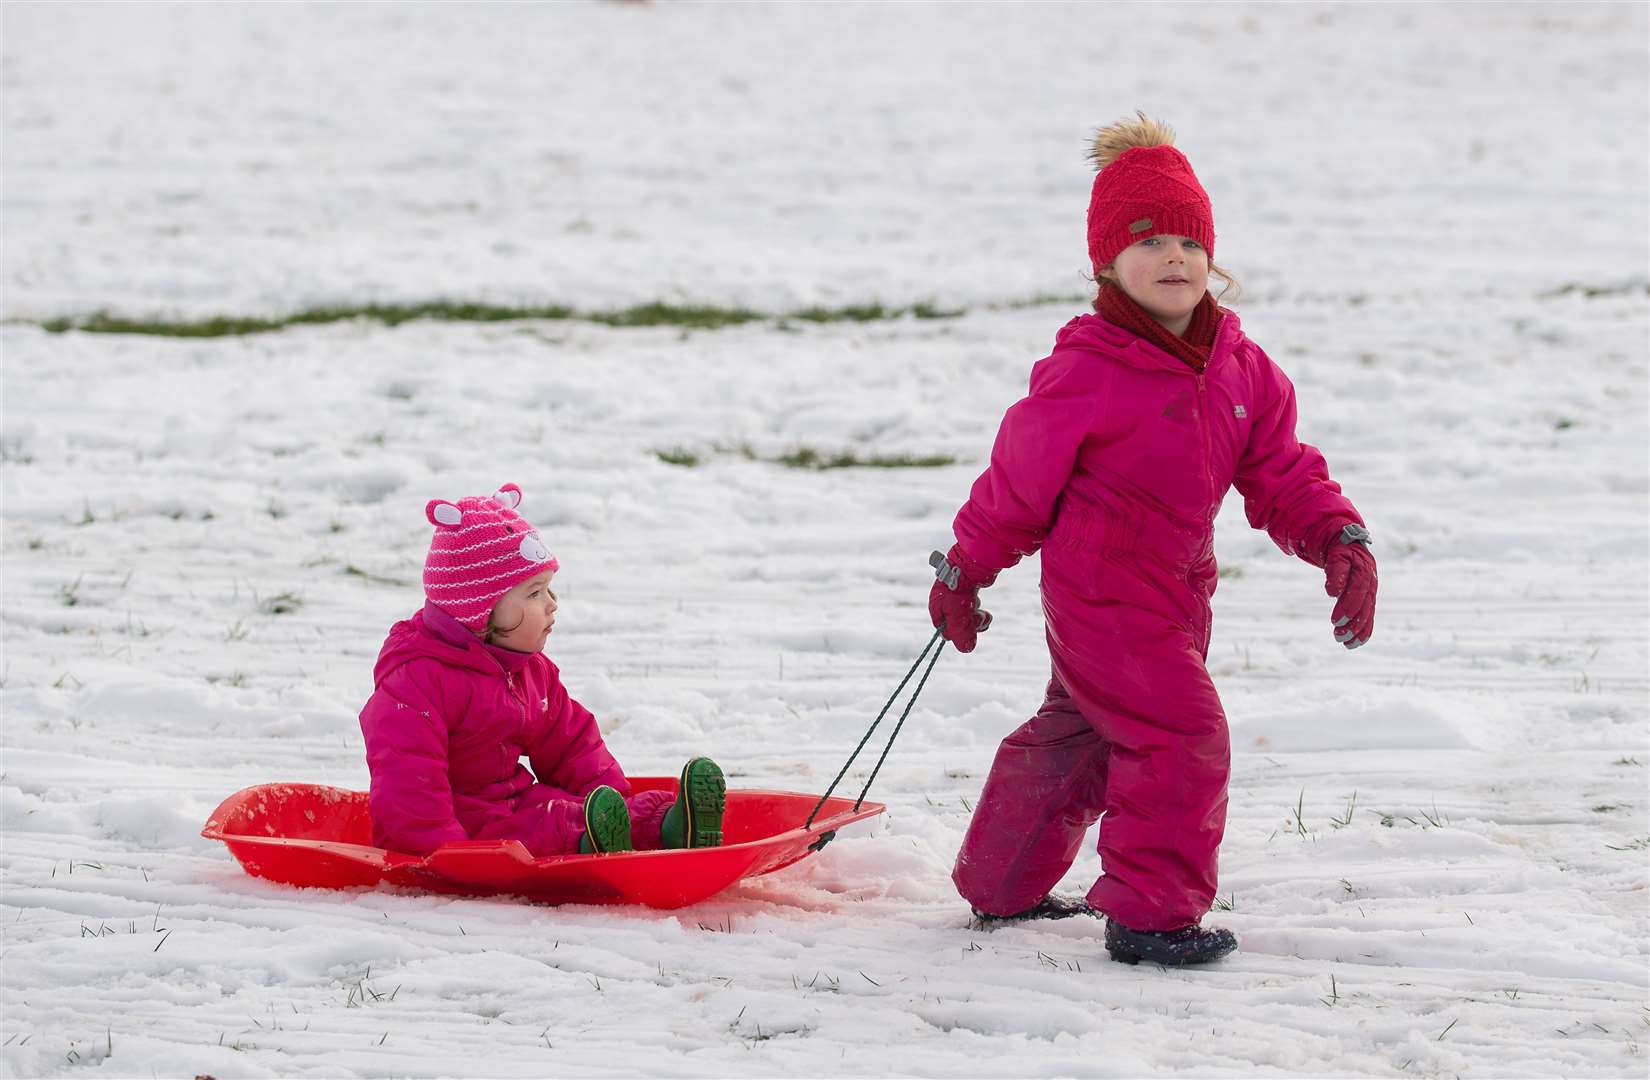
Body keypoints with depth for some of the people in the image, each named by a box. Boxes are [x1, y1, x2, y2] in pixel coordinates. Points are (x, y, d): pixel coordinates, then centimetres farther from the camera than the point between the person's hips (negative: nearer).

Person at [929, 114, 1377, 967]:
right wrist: (964, 572, 3)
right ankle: (1150, 912, -6)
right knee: (1182, 738, -16)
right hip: (1102, 592, -8)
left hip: (1176, 592, 8)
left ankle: (1002, 886, 38)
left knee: (1080, 733, 21)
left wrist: (1341, 542, -9)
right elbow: (1020, 477, -7)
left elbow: (1282, 474, 7)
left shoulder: (1242, 369, 2)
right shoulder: (1084, 372, -18)